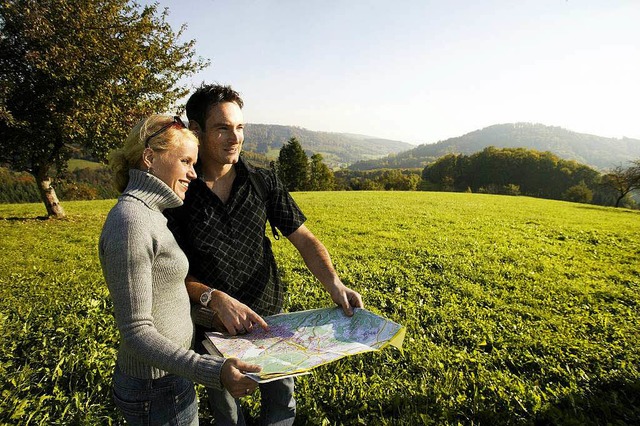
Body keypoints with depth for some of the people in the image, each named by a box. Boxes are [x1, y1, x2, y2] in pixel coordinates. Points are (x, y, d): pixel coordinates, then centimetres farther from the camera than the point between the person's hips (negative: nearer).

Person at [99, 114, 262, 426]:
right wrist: (213, 372, -32)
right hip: (158, 389, -9)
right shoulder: (130, 221, -24)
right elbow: (137, 331, -25)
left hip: (168, 375, 9)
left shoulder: (148, 214, 6)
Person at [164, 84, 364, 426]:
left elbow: (303, 238, -6)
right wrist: (216, 299, -27)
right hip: (213, 326, -1)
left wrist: (333, 283, -21)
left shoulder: (264, 183, -5)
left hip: (269, 317, 2)